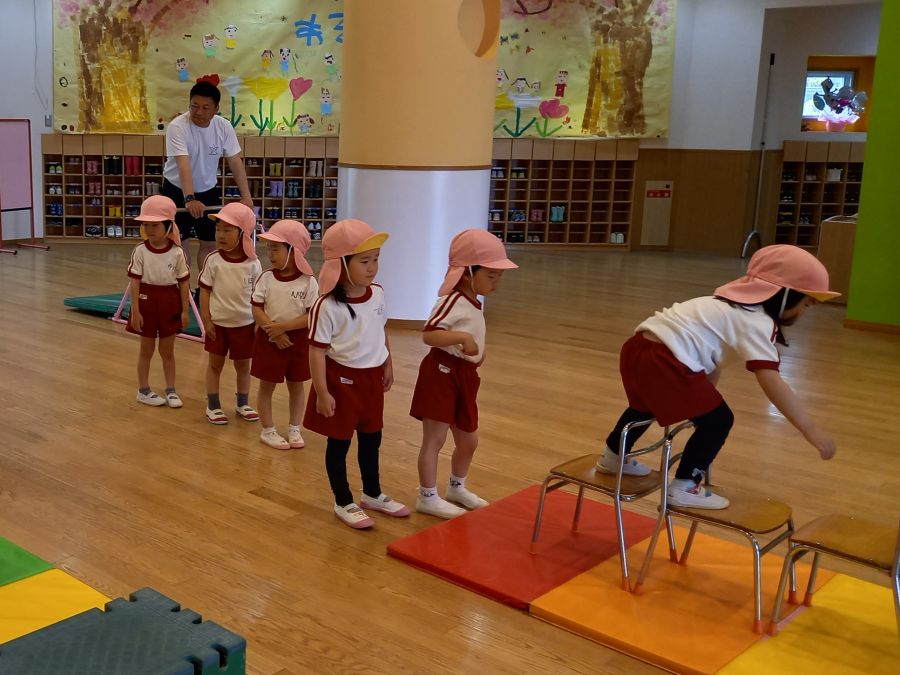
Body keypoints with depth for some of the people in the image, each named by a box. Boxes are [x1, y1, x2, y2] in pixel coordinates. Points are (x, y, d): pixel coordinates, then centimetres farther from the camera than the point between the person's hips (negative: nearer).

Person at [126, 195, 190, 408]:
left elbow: (183, 282, -2)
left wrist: (185, 310, -2)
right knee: (147, 349, 11)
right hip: (147, 301, -1)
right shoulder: (140, 251, -8)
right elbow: (135, 281, -7)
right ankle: (143, 390, 23)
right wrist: (135, 311, -10)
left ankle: (171, 390, 23)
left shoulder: (177, 252, -7)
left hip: (170, 303, 1)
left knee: (167, 350, 12)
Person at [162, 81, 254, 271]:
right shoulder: (177, 126, -25)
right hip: (178, 190, -3)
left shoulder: (224, 127, -12)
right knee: (179, 242, 0)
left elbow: (235, 162, -12)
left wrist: (246, 196, -22)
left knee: (210, 243, 7)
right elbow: (183, 165, -38)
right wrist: (189, 199, -51)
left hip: (208, 190, 4)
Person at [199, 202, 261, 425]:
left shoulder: (253, 264, -8)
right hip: (218, 323, -1)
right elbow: (205, 291, -5)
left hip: (245, 324, 1)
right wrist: (206, 320, -7)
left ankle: (243, 404, 30)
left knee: (243, 365, 14)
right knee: (215, 364, 11)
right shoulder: (213, 260, -11)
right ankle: (213, 405, 22)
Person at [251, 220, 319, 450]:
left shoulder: (309, 282, -11)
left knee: (296, 386, 13)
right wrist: (274, 332, -20)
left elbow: (312, 317, -14)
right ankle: (268, 430, 23)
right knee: (267, 386, 9)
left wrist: (283, 326, -22)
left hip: (298, 340, 0)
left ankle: (294, 429, 28)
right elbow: (257, 310, -8)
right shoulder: (266, 278, -7)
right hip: (269, 339, 1)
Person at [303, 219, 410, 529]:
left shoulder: (377, 294, -3)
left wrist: (388, 365, 18)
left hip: (371, 377, 7)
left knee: (372, 439, 20)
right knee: (339, 442, 9)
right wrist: (322, 392, -19)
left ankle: (373, 494, 39)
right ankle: (344, 503, 25)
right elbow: (317, 350, -19)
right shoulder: (327, 306, -23)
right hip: (342, 379, -6)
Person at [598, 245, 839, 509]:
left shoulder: (735, 304, 24)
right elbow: (770, 380, -16)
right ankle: (684, 488, 11)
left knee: (646, 405, 36)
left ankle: (612, 456, 55)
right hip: (663, 361, -10)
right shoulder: (758, 321, -5)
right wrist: (811, 430, -17)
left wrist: (704, 397, 29)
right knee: (717, 420, 2)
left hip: (638, 347, 10)